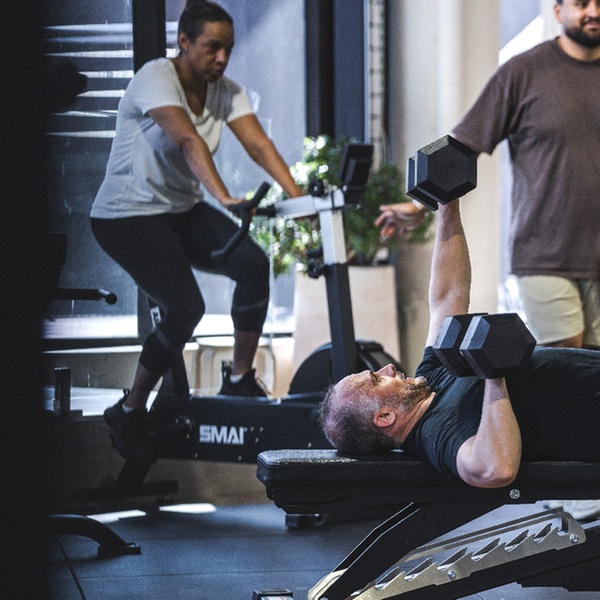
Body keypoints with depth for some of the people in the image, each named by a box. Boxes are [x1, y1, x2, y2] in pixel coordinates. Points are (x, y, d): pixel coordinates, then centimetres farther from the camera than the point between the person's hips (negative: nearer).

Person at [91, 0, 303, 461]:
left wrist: (296, 195, -30)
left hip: (182, 211, 7)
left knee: (254, 263, -19)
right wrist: (224, 198, -52)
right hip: (128, 215, -7)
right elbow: (189, 141, -37)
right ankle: (130, 412, -5)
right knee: (186, 306, -23)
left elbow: (259, 143, -14)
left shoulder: (225, 91, 0)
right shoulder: (156, 78, -21)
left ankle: (240, 380, -3)